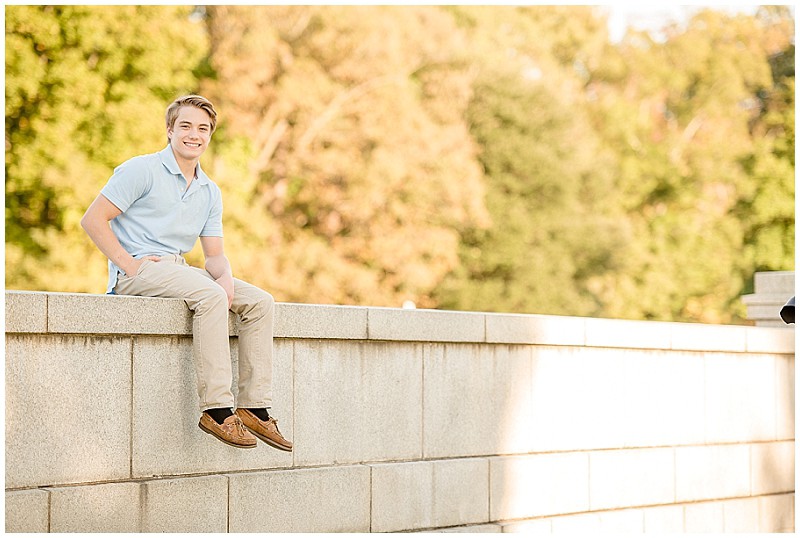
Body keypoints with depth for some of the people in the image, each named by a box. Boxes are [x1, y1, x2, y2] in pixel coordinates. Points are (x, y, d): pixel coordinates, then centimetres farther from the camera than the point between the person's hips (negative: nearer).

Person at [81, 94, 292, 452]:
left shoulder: (210, 192, 16)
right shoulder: (142, 171, -5)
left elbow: (215, 254, 15)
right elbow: (93, 220, -9)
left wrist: (225, 277, -8)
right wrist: (129, 264, -17)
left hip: (178, 268, 8)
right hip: (138, 270, -8)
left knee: (260, 301, -9)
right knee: (211, 298, -33)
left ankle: (254, 406, -11)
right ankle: (216, 408, -33)